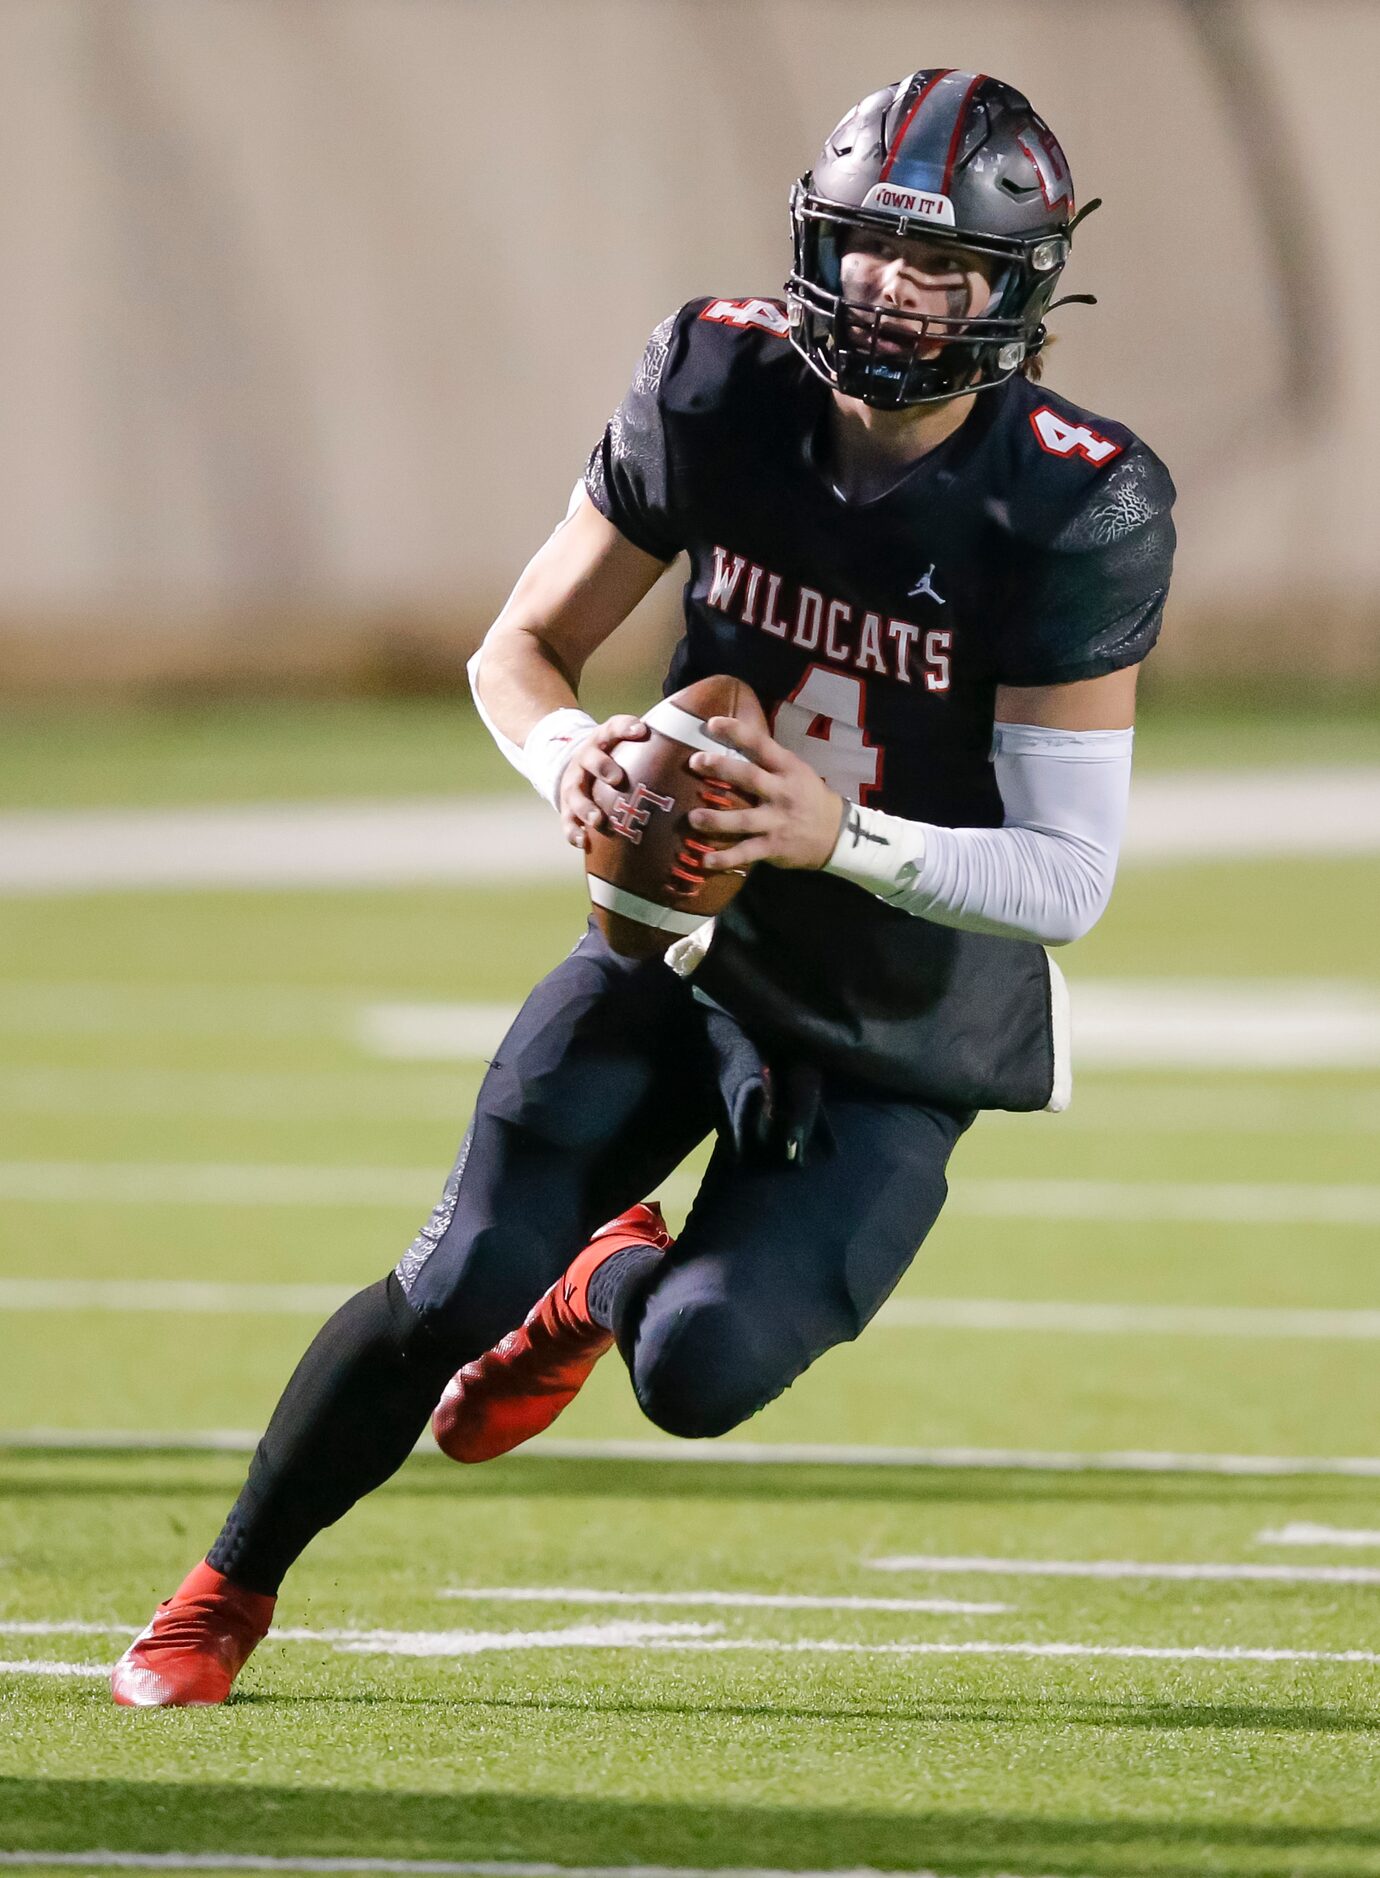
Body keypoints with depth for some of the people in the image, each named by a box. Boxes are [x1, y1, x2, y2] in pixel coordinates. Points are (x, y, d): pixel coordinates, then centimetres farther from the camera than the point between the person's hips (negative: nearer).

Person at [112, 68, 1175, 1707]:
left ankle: (610, 1285, 23)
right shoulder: (720, 388, -12)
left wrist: (844, 836, -38)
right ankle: (225, 1596, 12)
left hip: (896, 1044, -2)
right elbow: (519, 650, -3)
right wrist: (567, 753, -27)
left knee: (702, 1372, -16)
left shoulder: (1076, 512, -24)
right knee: (454, 1295, -12)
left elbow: (1070, 877, -23)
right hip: (684, 945, 2)